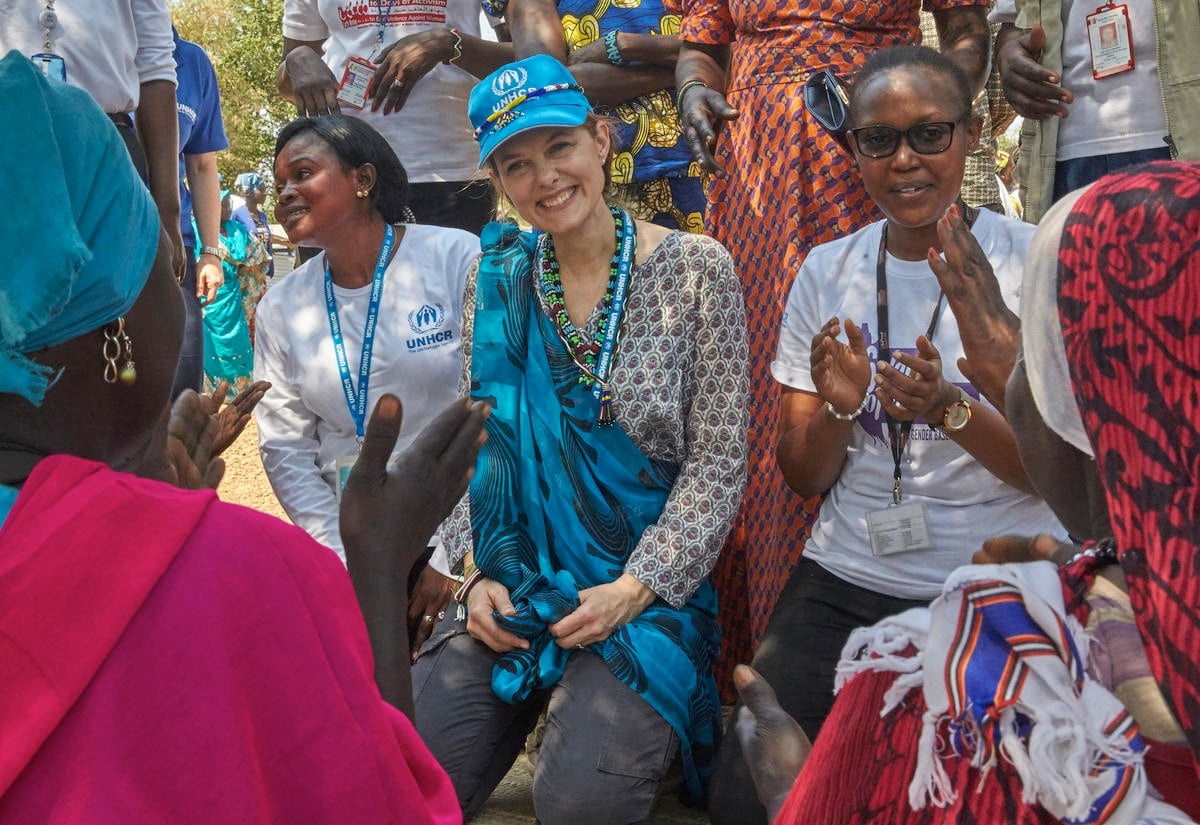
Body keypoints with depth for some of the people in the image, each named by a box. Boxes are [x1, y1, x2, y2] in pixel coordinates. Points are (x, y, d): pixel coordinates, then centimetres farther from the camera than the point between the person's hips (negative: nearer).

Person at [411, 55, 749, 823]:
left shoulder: (694, 269, -5)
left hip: (648, 584, -3)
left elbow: (717, 465, -7)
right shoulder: (498, 278, 5)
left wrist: (634, 589, -15)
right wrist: (478, 573, -5)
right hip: (516, 578, 3)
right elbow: (476, 443, 9)